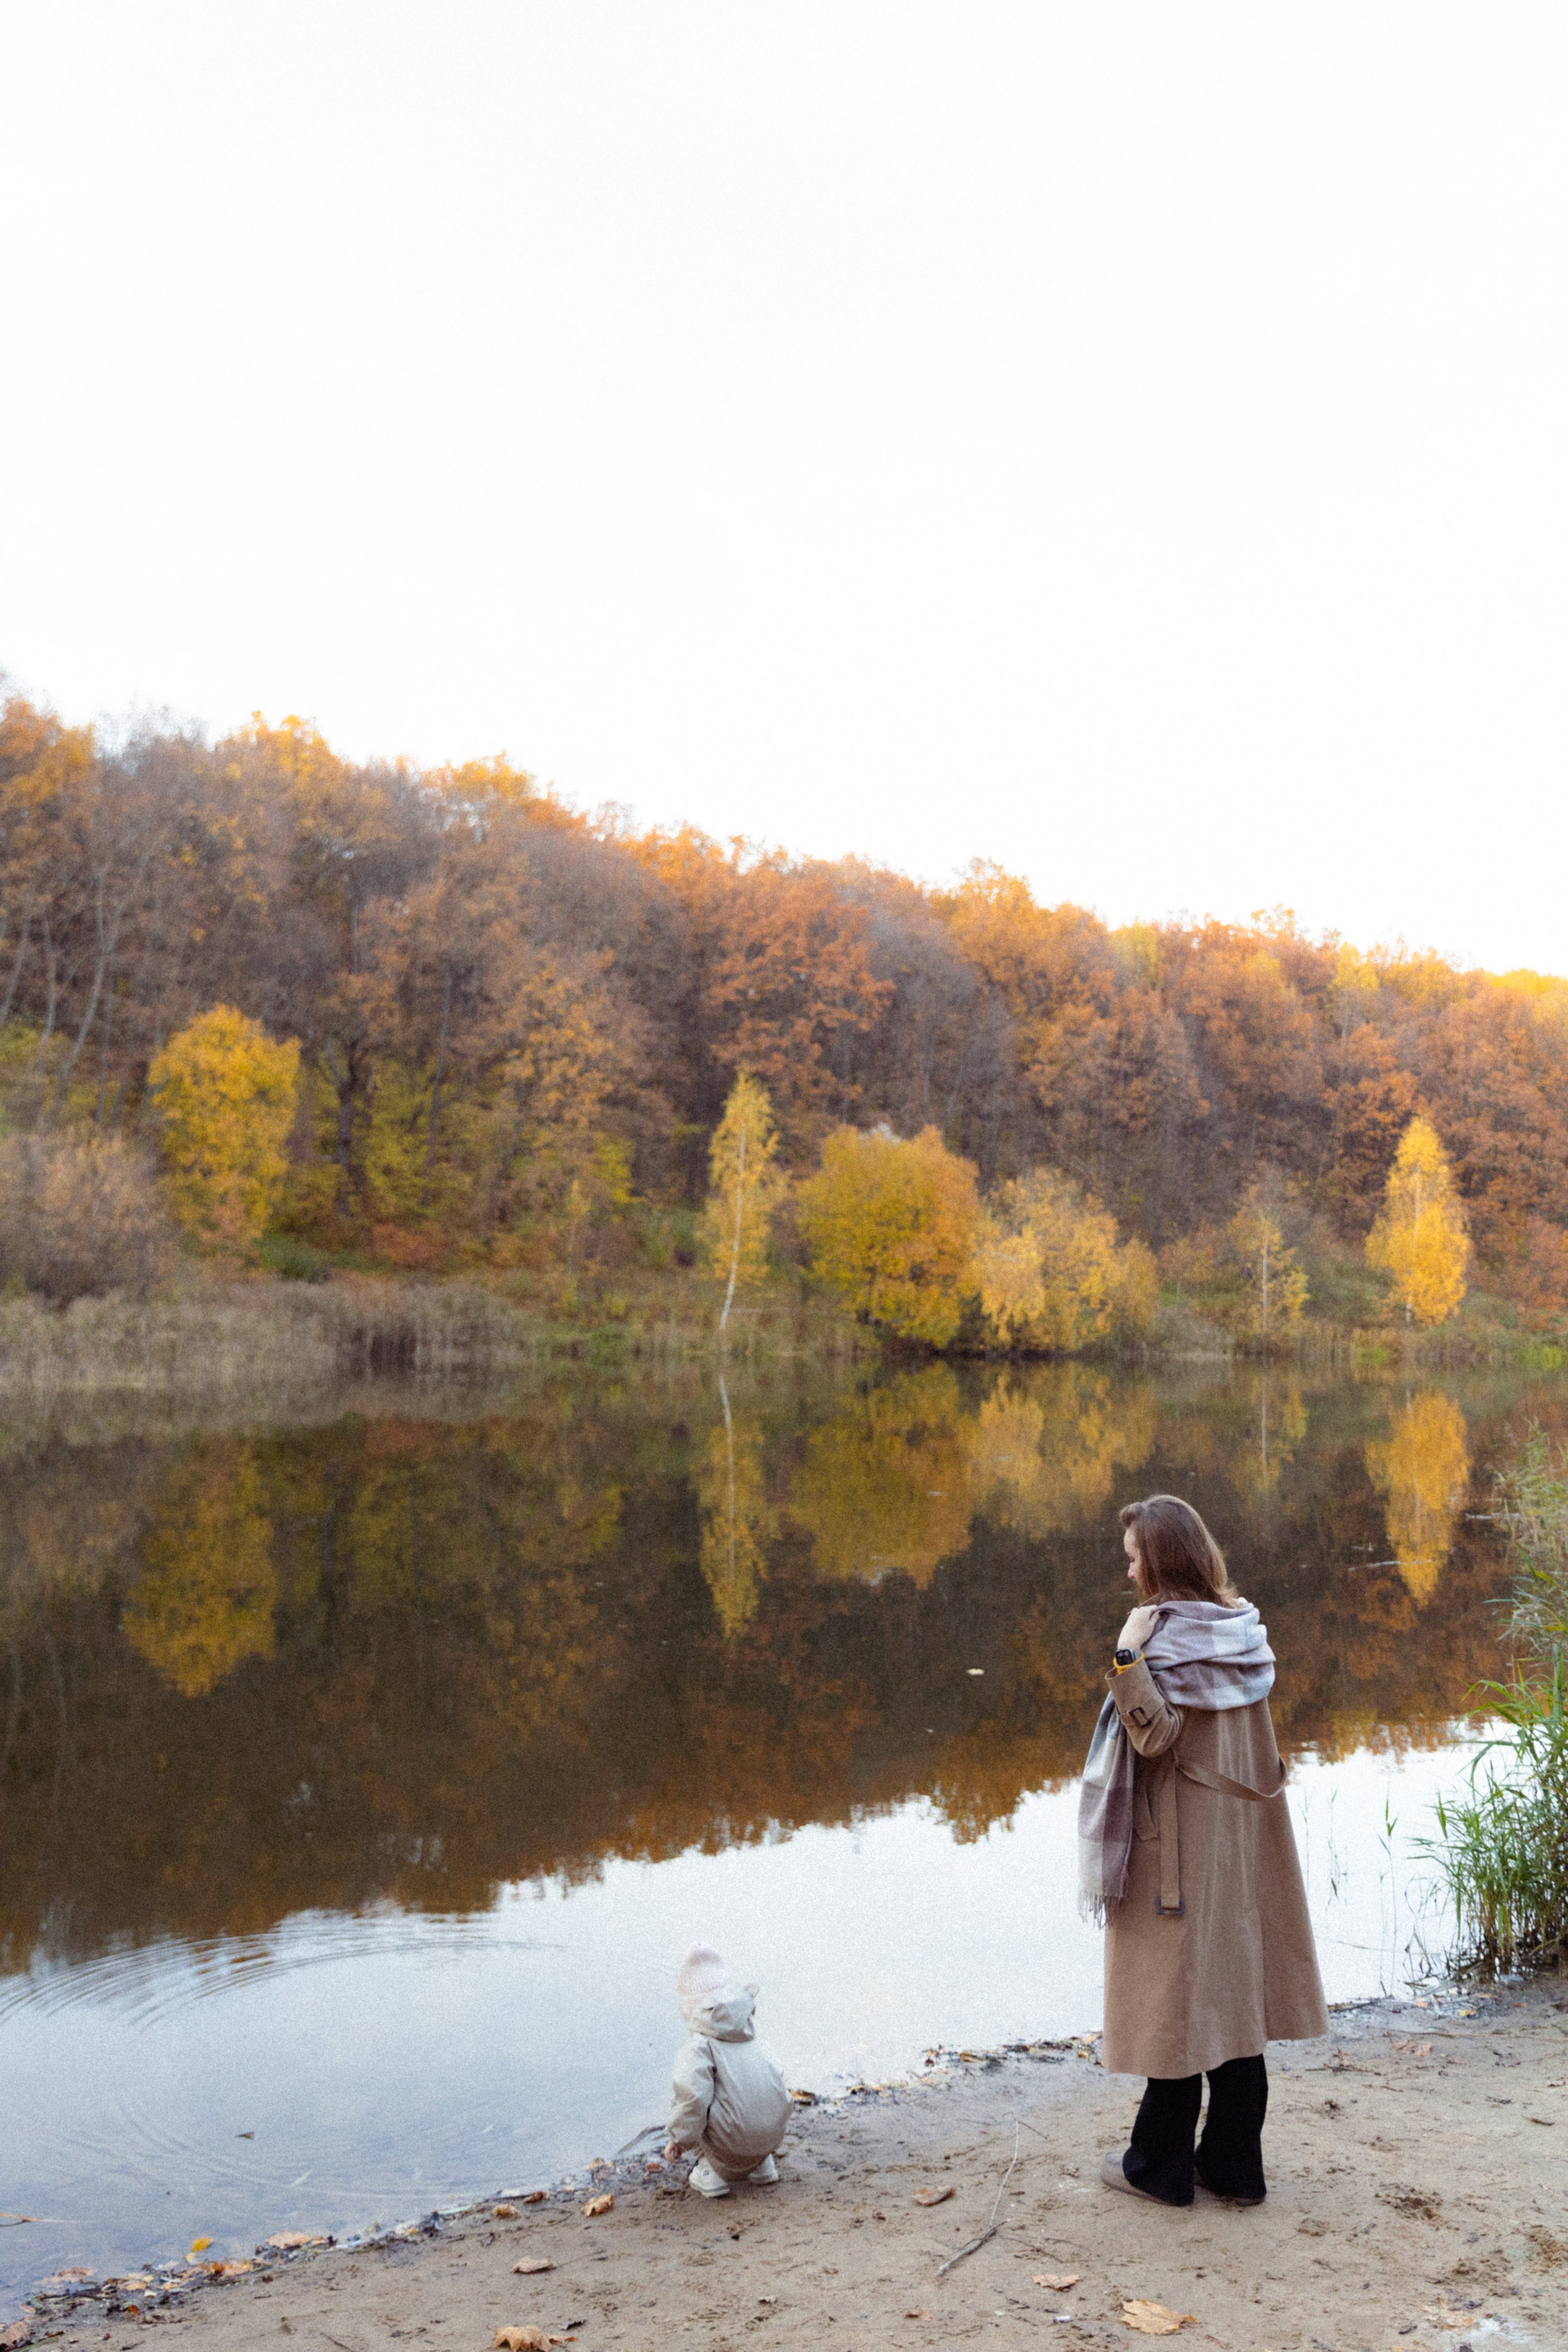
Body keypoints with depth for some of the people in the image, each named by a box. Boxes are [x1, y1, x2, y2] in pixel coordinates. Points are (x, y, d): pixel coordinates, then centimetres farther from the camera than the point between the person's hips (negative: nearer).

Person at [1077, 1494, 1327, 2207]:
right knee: (1235, 1991, 13)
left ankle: (1160, 2165, 16)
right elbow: (1247, 1741, 13)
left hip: (1181, 1845, -7)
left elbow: (1157, 1735, -22)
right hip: (1242, 1838, 7)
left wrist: (1127, 1660, -32)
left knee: (1176, 1995, 3)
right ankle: (1234, 2163, 22)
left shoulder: (1162, 1632, -17)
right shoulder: (1242, 1625, 5)